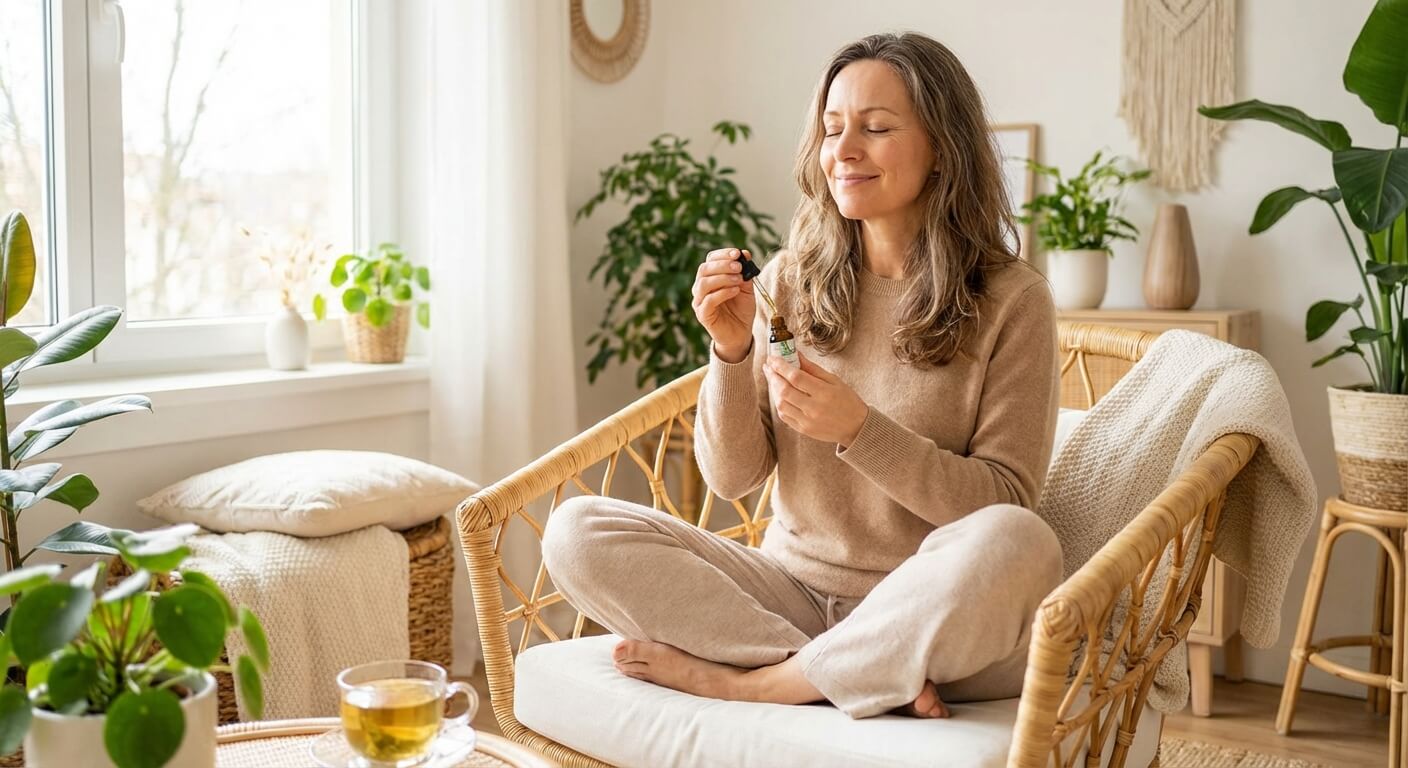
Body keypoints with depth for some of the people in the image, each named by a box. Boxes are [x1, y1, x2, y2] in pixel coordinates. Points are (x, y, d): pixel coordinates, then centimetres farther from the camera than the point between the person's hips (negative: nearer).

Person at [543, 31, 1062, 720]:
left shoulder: (1009, 299, -7)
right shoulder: (788, 282, 3)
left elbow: (1005, 503, -10)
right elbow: (731, 477, 3)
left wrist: (858, 429, -22)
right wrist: (733, 353, -15)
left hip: (933, 618, -3)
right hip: (794, 591, 3)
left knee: (1014, 543, -36)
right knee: (577, 530, -15)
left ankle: (742, 679, -17)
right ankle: (867, 678, -18)